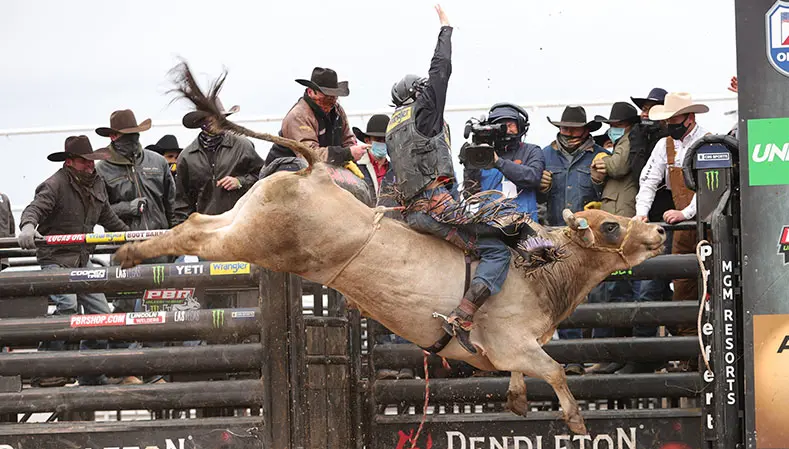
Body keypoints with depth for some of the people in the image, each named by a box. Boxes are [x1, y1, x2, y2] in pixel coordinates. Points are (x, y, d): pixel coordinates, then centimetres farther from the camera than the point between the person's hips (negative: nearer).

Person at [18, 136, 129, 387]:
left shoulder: (97, 184, 9)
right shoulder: (55, 185, -14)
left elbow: (108, 218, 24)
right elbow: (35, 208, -28)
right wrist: (28, 227, -49)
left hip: (82, 260, 8)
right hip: (56, 259, -8)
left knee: (100, 313, 4)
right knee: (68, 307, -26)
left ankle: (92, 375, 14)